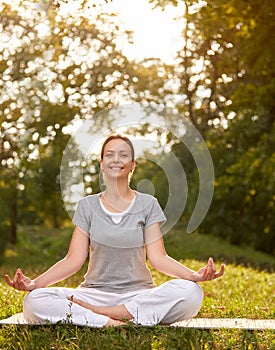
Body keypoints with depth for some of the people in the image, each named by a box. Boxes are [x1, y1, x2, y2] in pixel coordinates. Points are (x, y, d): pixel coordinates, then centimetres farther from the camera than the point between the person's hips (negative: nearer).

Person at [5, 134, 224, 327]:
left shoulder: (148, 204, 6)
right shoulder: (87, 206, 8)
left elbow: (158, 257, -3)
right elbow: (74, 259, 0)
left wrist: (194, 275, -22)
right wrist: (35, 282, -17)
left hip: (139, 292, 1)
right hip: (95, 292, 0)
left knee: (191, 292, -31)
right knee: (34, 301, -26)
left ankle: (98, 313, -23)